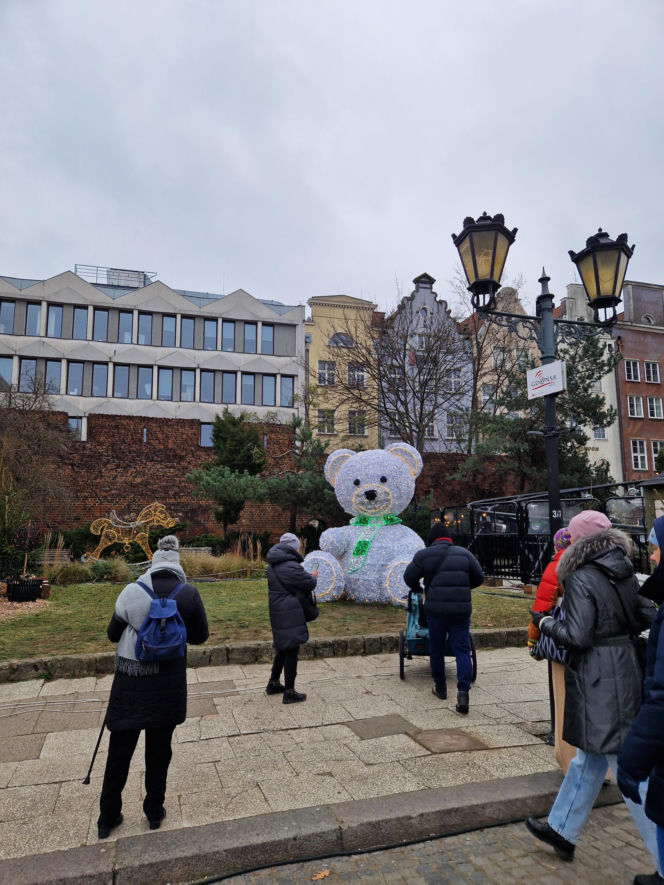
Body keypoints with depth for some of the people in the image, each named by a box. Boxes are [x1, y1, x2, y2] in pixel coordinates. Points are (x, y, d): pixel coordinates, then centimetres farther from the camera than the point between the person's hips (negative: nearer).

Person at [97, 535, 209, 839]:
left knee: (119, 751, 15)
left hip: (130, 681, 0)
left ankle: (107, 817, 28)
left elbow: (113, 634, 3)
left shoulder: (132, 591, -10)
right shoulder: (189, 594, -10)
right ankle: (154, 811, 30)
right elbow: (200, 636, 1)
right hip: (168, 683, 0)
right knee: (159, 750, 15)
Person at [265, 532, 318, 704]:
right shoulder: (291, 566, -22)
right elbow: (309, 584, -13)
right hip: (290, 615, -9)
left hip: (277, 612, 9)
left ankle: (273, 683, 34)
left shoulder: (272, 565, 8)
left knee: (282, 648, 22)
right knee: (291, 651, 1)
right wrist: (312, 576, 9)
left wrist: (307, 575, 11)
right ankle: (289, 692, 10)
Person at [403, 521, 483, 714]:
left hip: (436, 610, -1)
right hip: (461, 610, 2)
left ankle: (440, 687, 27)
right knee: (462, 649, 4)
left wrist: (418, 590, 25)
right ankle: (463, 692, -8)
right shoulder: (464, 553, 8)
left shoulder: (424, 555, 0)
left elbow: (409, 577, 5)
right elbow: (479, 577, 13)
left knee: (436, 649, 15)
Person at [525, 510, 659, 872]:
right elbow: (647, 616, 8)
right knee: (589, 754, 18)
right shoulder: (624, 573, 4)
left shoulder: (581, 579, -18)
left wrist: (544, 622, -4)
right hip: (625, 668, 9)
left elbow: (577, 637, -19)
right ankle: (561, 830, 34)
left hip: (597, 677, -9)